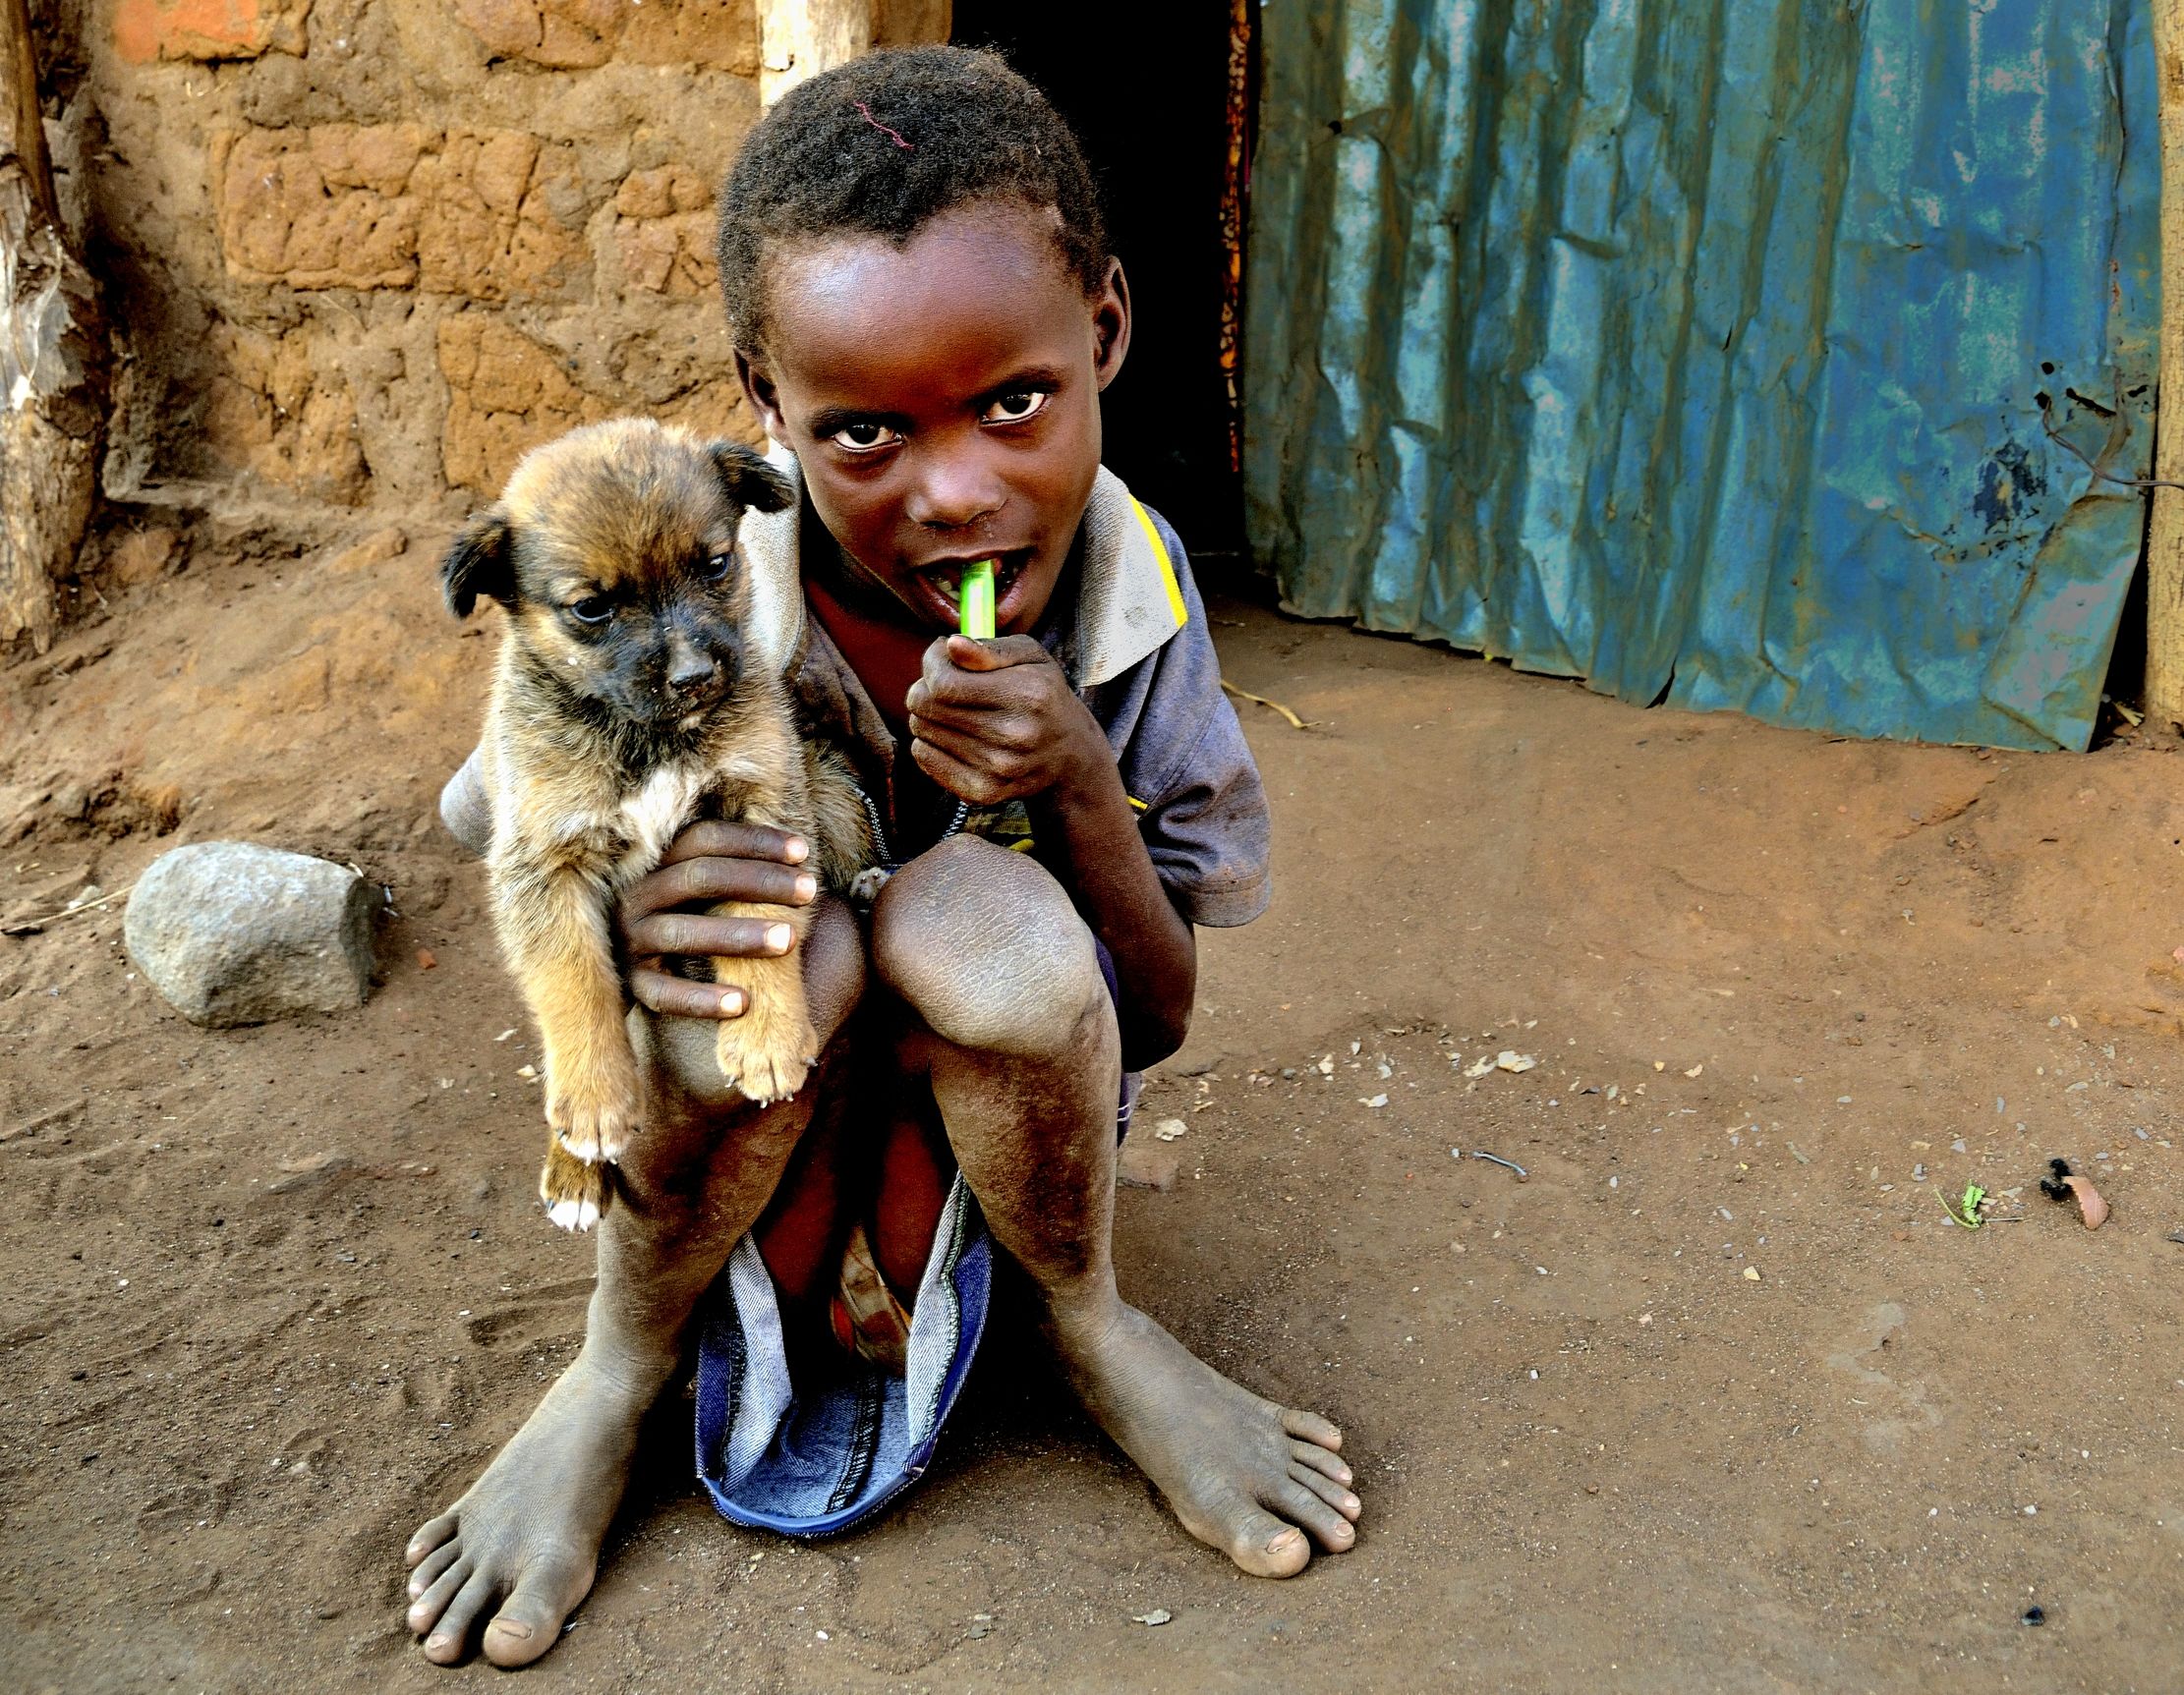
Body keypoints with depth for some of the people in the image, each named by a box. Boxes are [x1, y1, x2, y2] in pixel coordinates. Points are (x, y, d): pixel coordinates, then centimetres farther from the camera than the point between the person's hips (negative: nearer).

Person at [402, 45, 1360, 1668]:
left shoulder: (1130, 584, -16)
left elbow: (1156, 1018, -10)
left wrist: (1081, 788, -29)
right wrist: (621, 926, -31)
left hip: (991, 1114, 1)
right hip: (734, 1127, 0)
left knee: (989, 920, -33)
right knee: (791, 943, -34)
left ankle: (1093, 1326, -1)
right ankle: (619, 1375, -4)